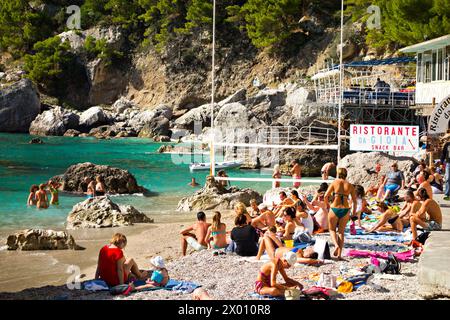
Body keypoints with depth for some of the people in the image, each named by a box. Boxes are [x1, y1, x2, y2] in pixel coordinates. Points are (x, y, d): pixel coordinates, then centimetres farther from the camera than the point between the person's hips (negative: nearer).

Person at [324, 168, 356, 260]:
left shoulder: (334, 183, -2)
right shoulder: (350, 185, 4)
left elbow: (326, 196, -8)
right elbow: (355, 201, 4)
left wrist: (327, 205, 9)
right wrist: (354, 212, 14)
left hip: (334, 209, -2)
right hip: (345, 210, 2)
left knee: (332, 229, 18)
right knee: (341, 232, 14)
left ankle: (336, 245, -9)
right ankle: (339, 254, 8)